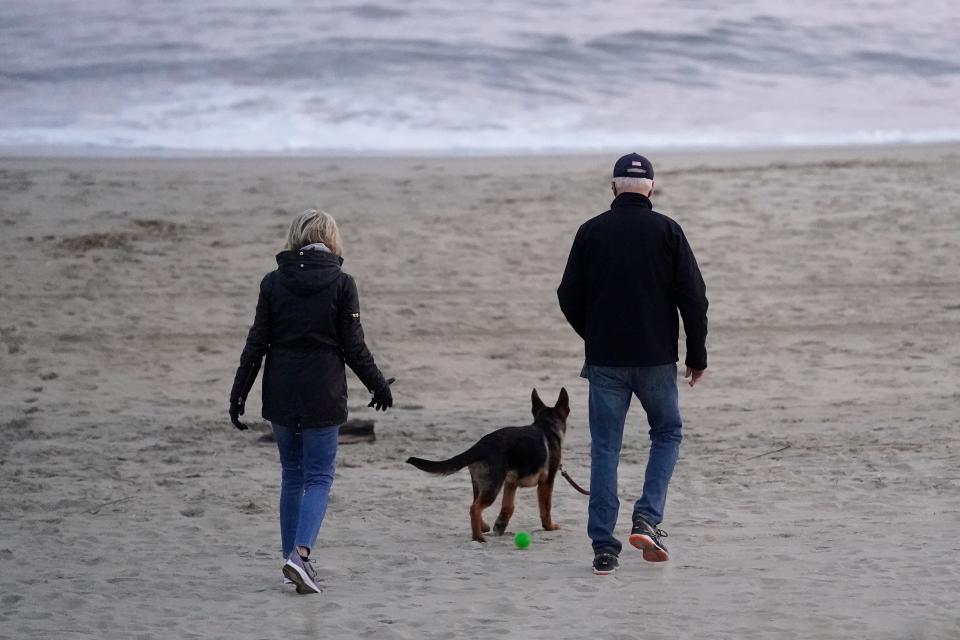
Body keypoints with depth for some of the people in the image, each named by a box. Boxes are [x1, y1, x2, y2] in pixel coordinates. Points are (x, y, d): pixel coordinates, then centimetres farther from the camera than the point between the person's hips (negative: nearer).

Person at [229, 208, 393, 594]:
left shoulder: (273, 282, 1)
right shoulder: (341, 284, -6)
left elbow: (256, 343, 0)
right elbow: (353, 347, -4)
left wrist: (239, 393, 5)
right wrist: (379, 386, 10)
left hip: (281, 392, 3)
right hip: (323, 394, -3)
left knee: (292, 475, 14)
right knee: (319, 476, 1)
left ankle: (293, 558, 15)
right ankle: (300, 553, -19)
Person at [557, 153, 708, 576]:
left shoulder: (591, 232, 1)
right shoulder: (666, 231, -3)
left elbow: (569, 298, 2)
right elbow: (693, 296, -5)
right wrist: (697, 354, 4)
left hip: (604, 361, 1)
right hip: (656, 358, -1)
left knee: (604, 450, 6)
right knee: (666, 434, 18)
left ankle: (604, 548, 2)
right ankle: (647, 519, 0)